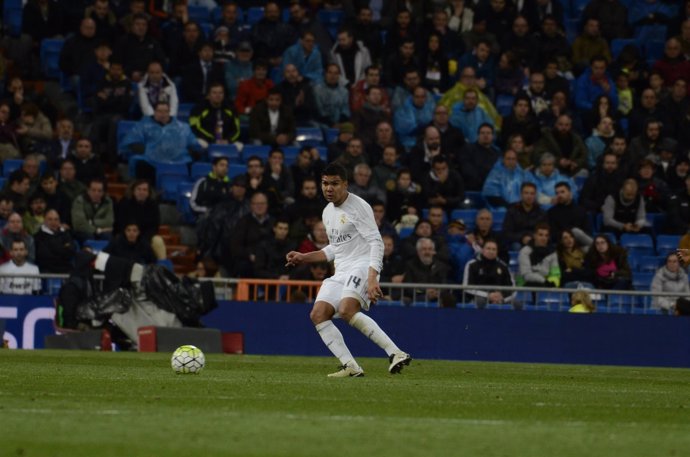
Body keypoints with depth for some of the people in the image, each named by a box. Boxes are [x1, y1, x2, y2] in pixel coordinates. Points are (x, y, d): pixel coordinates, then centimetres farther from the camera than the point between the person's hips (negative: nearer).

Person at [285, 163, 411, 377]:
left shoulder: (358, 207, -9)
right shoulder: (328, 212, 19)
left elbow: (376, 242, -16)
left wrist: (372, 278, -28)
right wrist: (303, 258, 22)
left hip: (362, 266, -9)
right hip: (341, 271, 9)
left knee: (347, 310, -31)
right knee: (318, 314, -7)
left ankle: (396, 353, -32)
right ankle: (351, 367, -9)